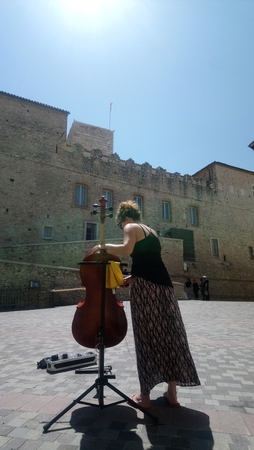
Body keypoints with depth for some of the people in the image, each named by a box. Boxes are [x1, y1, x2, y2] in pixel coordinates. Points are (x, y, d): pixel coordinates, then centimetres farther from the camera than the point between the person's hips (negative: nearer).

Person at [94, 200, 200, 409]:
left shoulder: (131, 227, 3)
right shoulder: (152, 232, 25)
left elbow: (126, 249, -17)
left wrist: (104, 246, -3)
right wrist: (133, 277, 27)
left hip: (145, 286, -7)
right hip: (163, 283, 7)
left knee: (147, 337, 2)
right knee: (169, 335, 10)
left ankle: (145, 395, 16)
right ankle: (172, 393, 22)